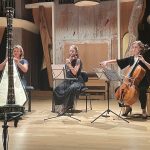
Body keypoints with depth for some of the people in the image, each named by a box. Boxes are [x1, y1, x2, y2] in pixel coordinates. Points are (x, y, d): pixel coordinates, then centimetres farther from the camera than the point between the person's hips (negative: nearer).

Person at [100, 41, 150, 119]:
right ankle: (128, 107, 8)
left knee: (142, 91, -36)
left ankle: (144, 110, -12)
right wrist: (107, 62, -9)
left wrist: (143, 61, -27)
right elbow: (117, 61, 2)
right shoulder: (130, 59, 7)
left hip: (142, 83, -5)